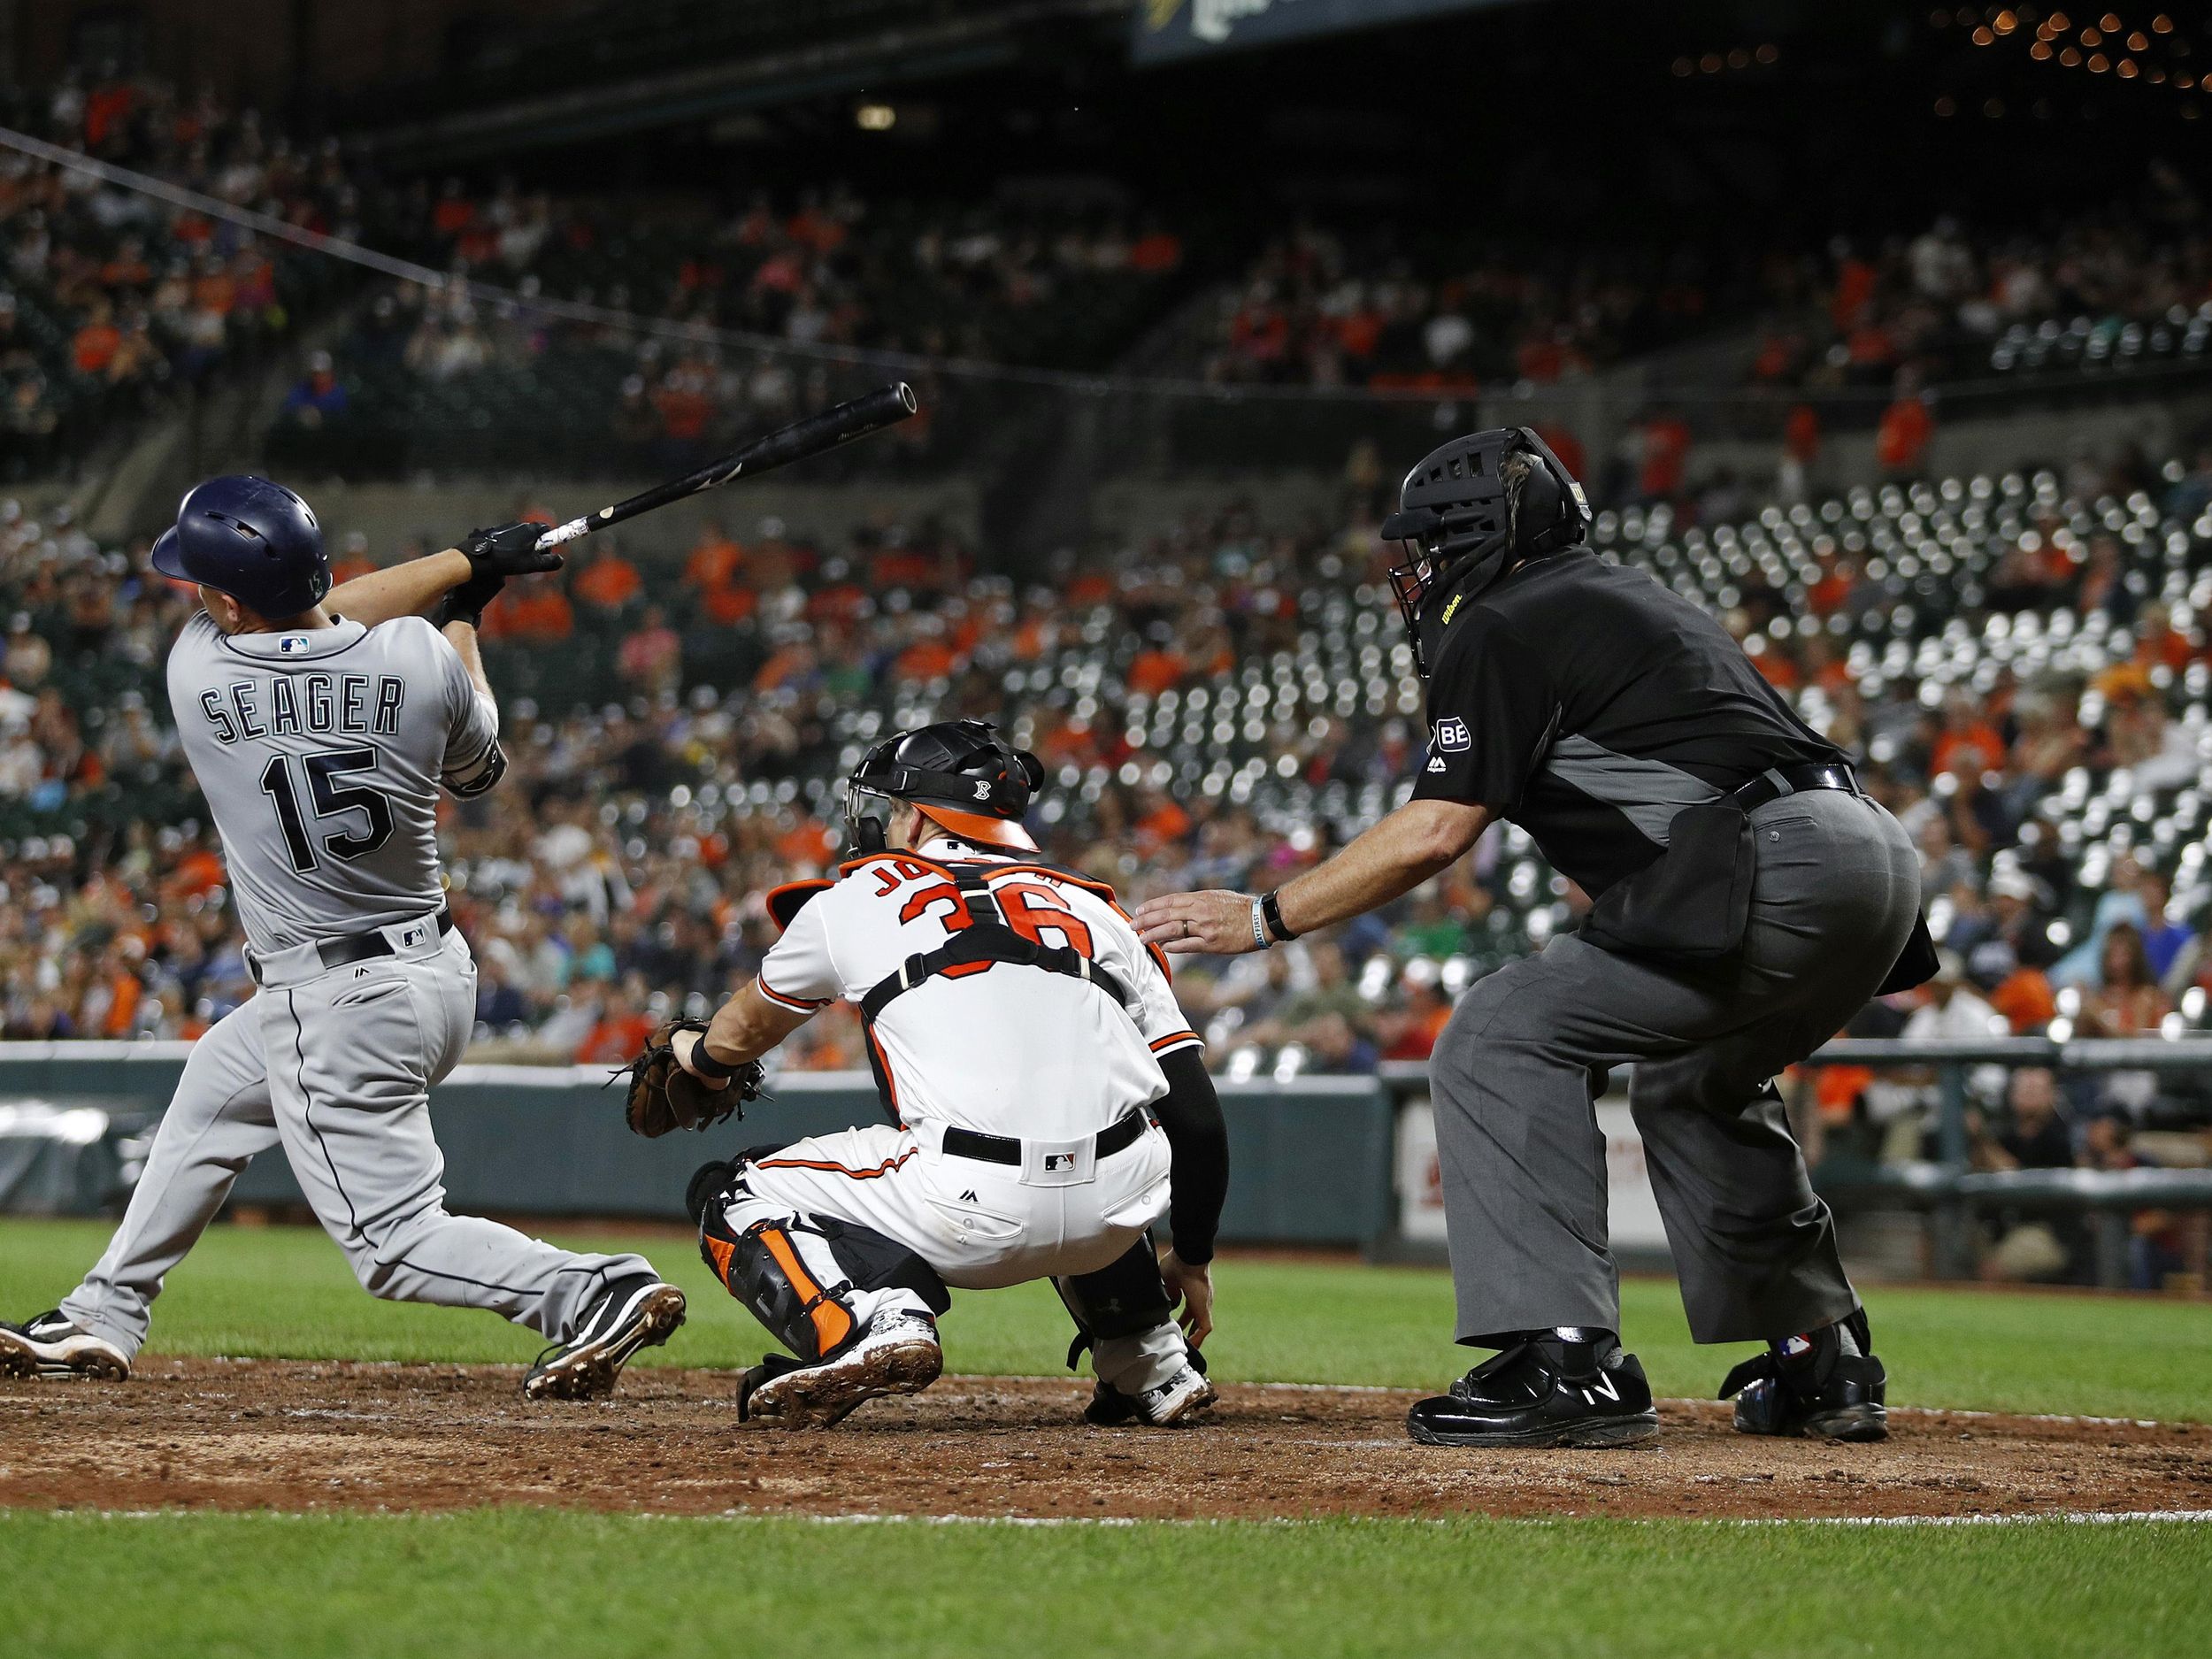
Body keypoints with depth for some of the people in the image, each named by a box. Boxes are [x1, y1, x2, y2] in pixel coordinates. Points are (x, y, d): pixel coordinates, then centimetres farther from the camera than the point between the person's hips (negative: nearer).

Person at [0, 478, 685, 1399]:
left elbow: (325, 615, 1)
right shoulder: (418, 658, -11)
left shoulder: (200, 671, -17)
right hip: (436, 967, 7)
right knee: (211, 1090, 28)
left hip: (332, 1006, -7)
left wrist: (467, 562, 4)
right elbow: (476, 765, 10)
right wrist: (462, 617, 23)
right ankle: (102, 1320, 36)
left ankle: (600, 1296, -19)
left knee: (394, 1244, 0)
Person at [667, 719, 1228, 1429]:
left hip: (974, 1213, -5)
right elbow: (1197, 1113, 19)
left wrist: (697, 1057, 62)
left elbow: (740, 1035, 38)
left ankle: (867, 1324, -11)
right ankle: (1154, 1364, 26)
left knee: (732, 1198, 16)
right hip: (1119, 1213, 5)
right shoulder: (1093, 910, 25)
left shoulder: (857, 898, 19)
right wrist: (1192, 1259, 33)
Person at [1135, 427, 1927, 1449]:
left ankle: (1565, 1363, -15)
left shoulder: (1501, 628, 2)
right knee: (1691, 1078, 32)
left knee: (1498, 1041, -6)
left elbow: (1435, 833, -4)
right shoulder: (1626, 599, 30)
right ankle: (1823, 1364, 28)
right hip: (1879, 857, 10)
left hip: (1774, 867, -10)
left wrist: (1261, 919, 3)